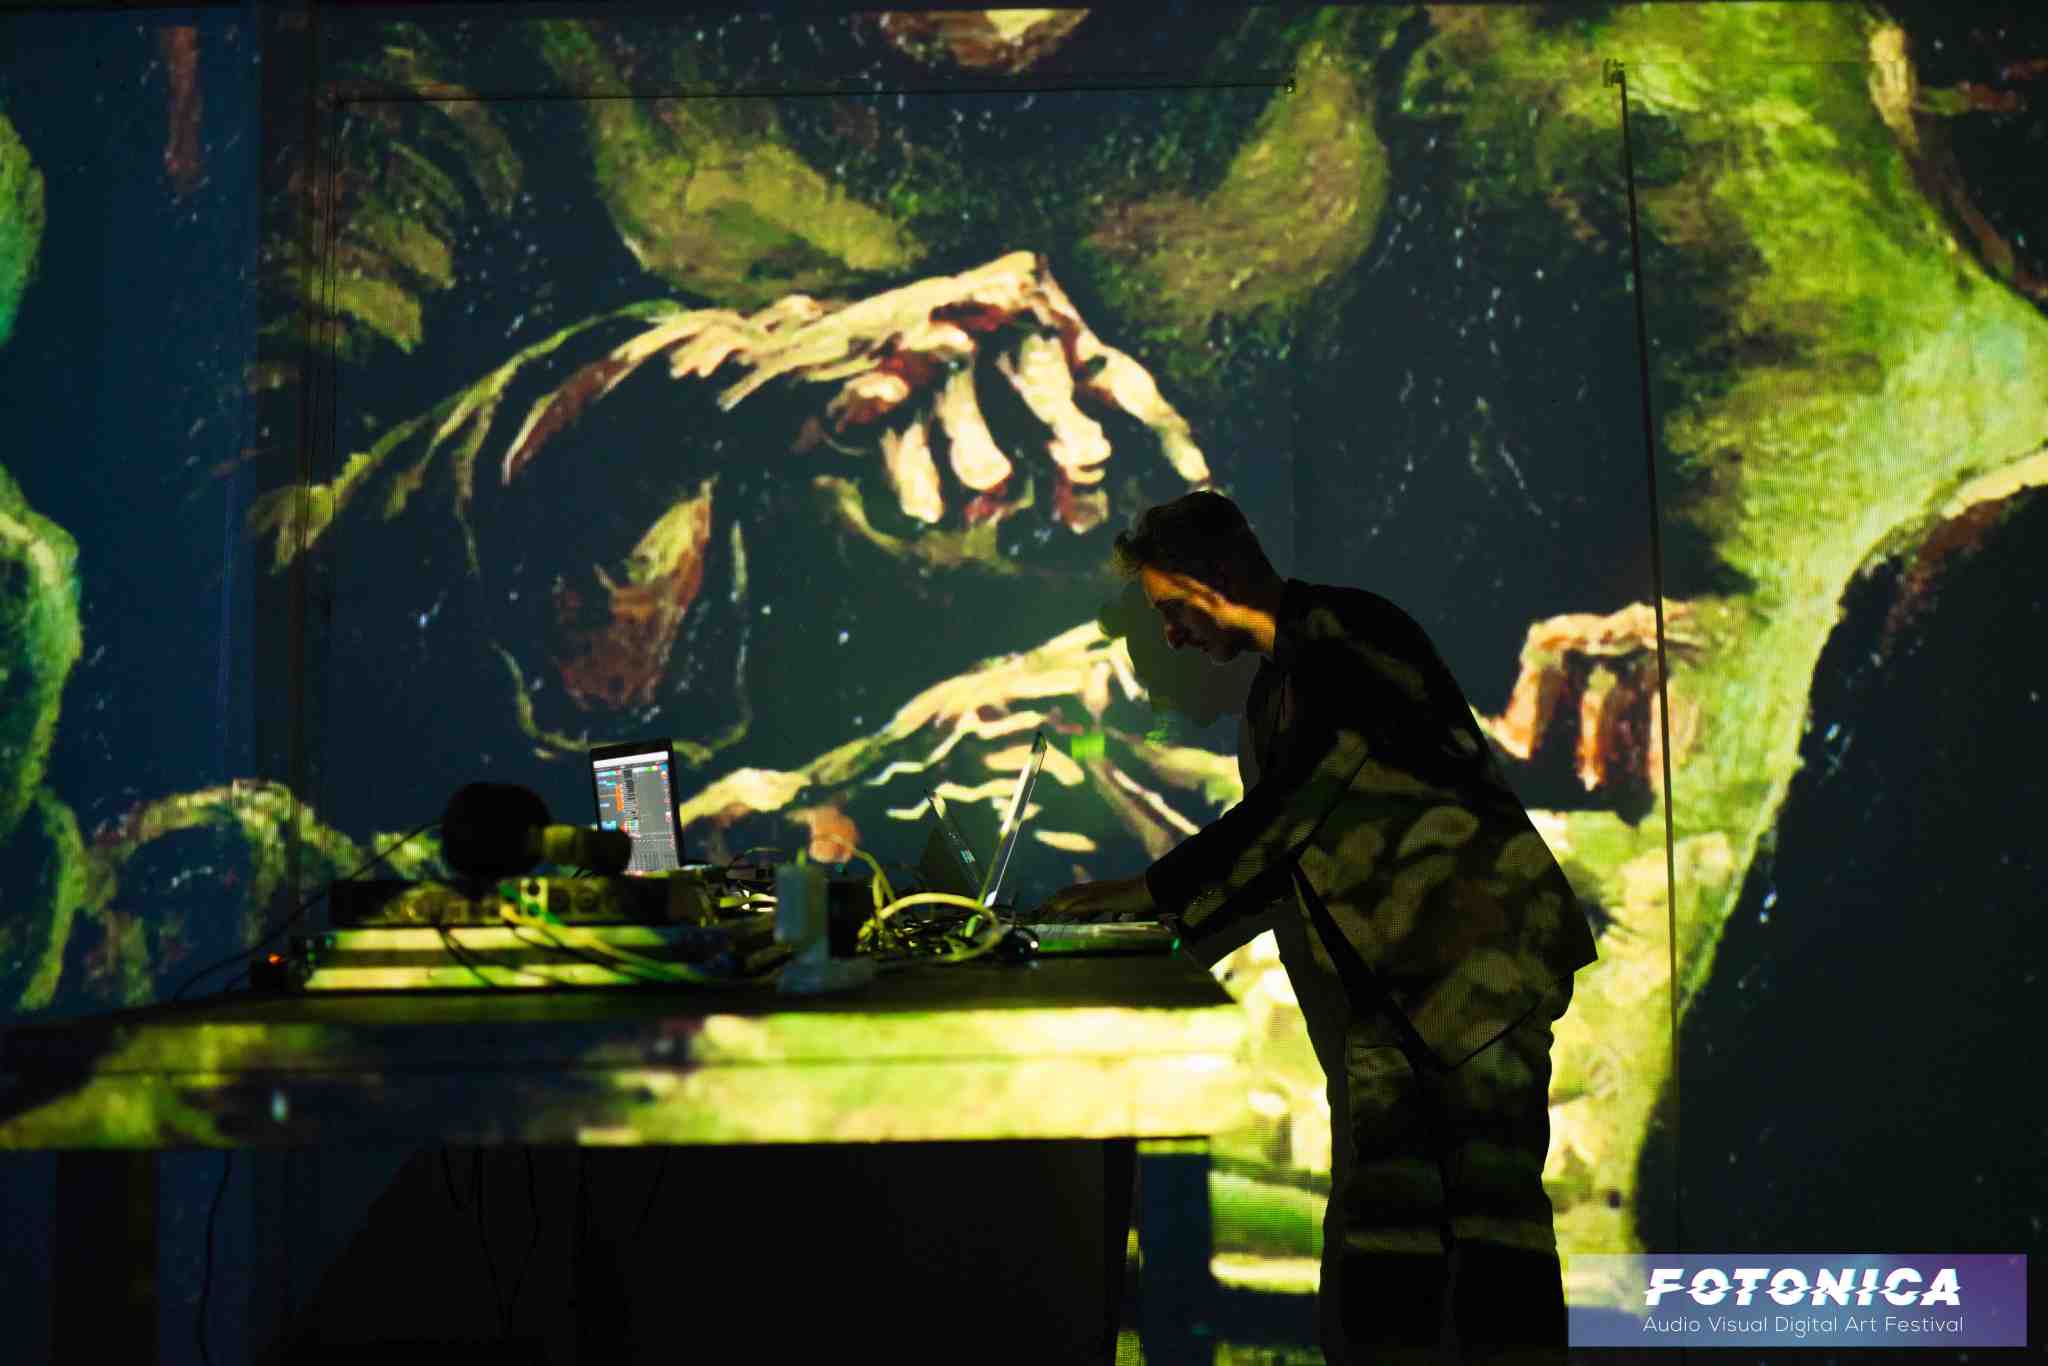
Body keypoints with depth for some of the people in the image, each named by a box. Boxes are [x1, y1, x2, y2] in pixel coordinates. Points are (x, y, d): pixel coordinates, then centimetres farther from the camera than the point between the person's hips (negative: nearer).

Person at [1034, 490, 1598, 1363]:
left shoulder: (1348, 630, -5)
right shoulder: (1274, 696, 21)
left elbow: (1295, 803, -15)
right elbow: (1274, 862, 23)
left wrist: (1151, 891, -12)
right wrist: (1159, 934, 14)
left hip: (1478, 936, -8)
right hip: (1385, 978, 8)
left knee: (1491, 1184, -10)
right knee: (1377, 1208, -1)